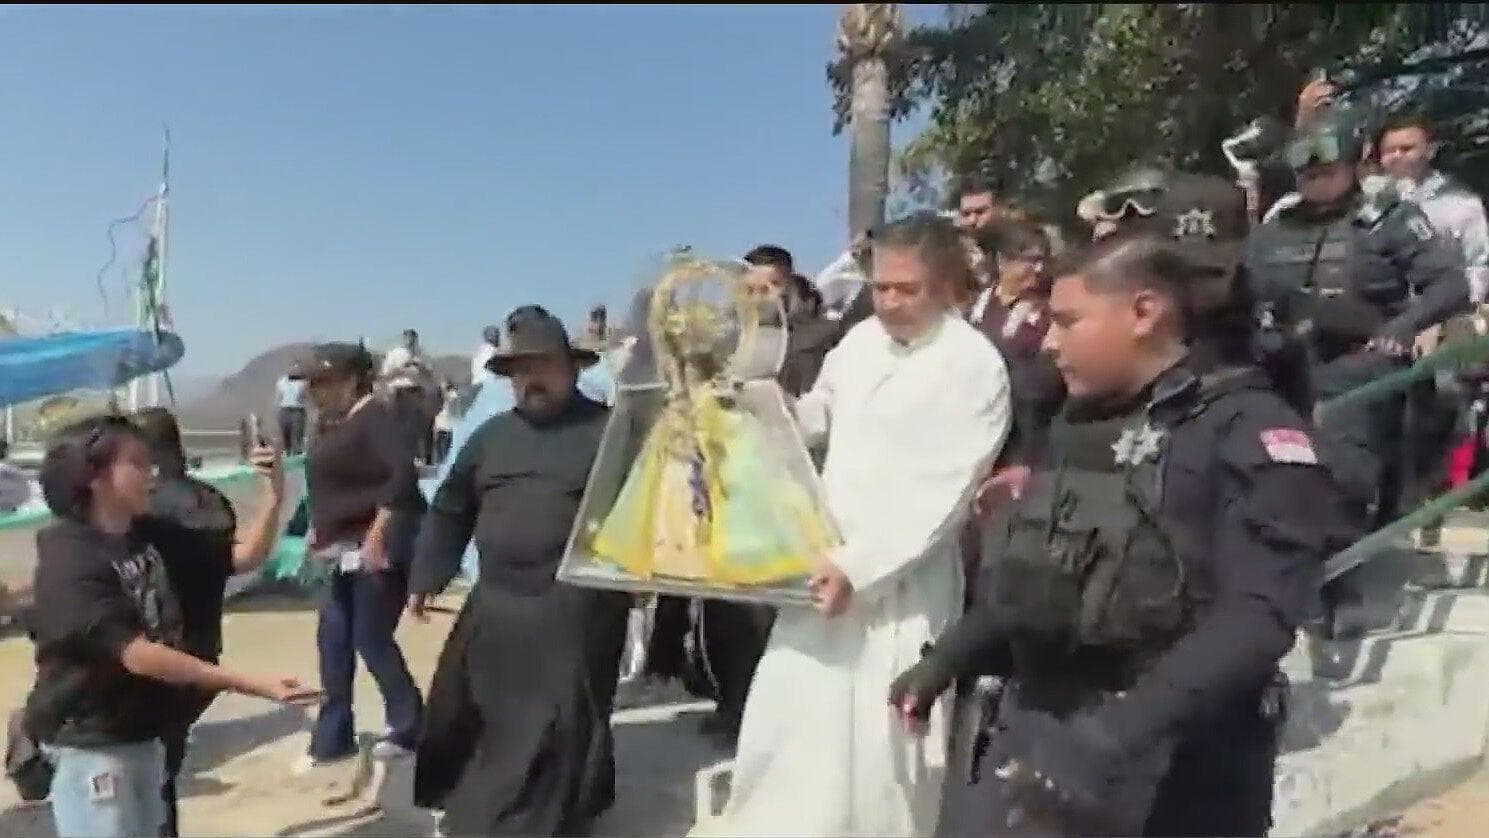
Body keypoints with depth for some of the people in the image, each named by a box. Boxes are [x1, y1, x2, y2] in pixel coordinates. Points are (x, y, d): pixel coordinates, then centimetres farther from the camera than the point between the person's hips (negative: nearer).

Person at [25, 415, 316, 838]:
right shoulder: (70, 560, -22)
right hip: (90, 744, -8)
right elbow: (137, 654, -28)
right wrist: (256, 685, -33)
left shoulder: (147, 540, 2)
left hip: (144, 734, 8)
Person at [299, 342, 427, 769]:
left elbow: (402, 474, -27)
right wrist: (320, 530, 11)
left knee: (371, 639, -3)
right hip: (347, 551, 9)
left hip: (379, 548, -9)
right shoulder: (331, 425, 13)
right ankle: (332, 738, 20)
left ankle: (407, 727, 15)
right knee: (332, 639, 10)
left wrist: (377, 533, -28)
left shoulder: (374, 417, -15)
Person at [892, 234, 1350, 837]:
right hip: (1034, 731, 6)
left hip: (1170, 766, -5)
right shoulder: (1078, 426, 11)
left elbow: (1258, 616, -21)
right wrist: (945, 660, 11)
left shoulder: (1247, 428, -11)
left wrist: (1112, 741, -29)